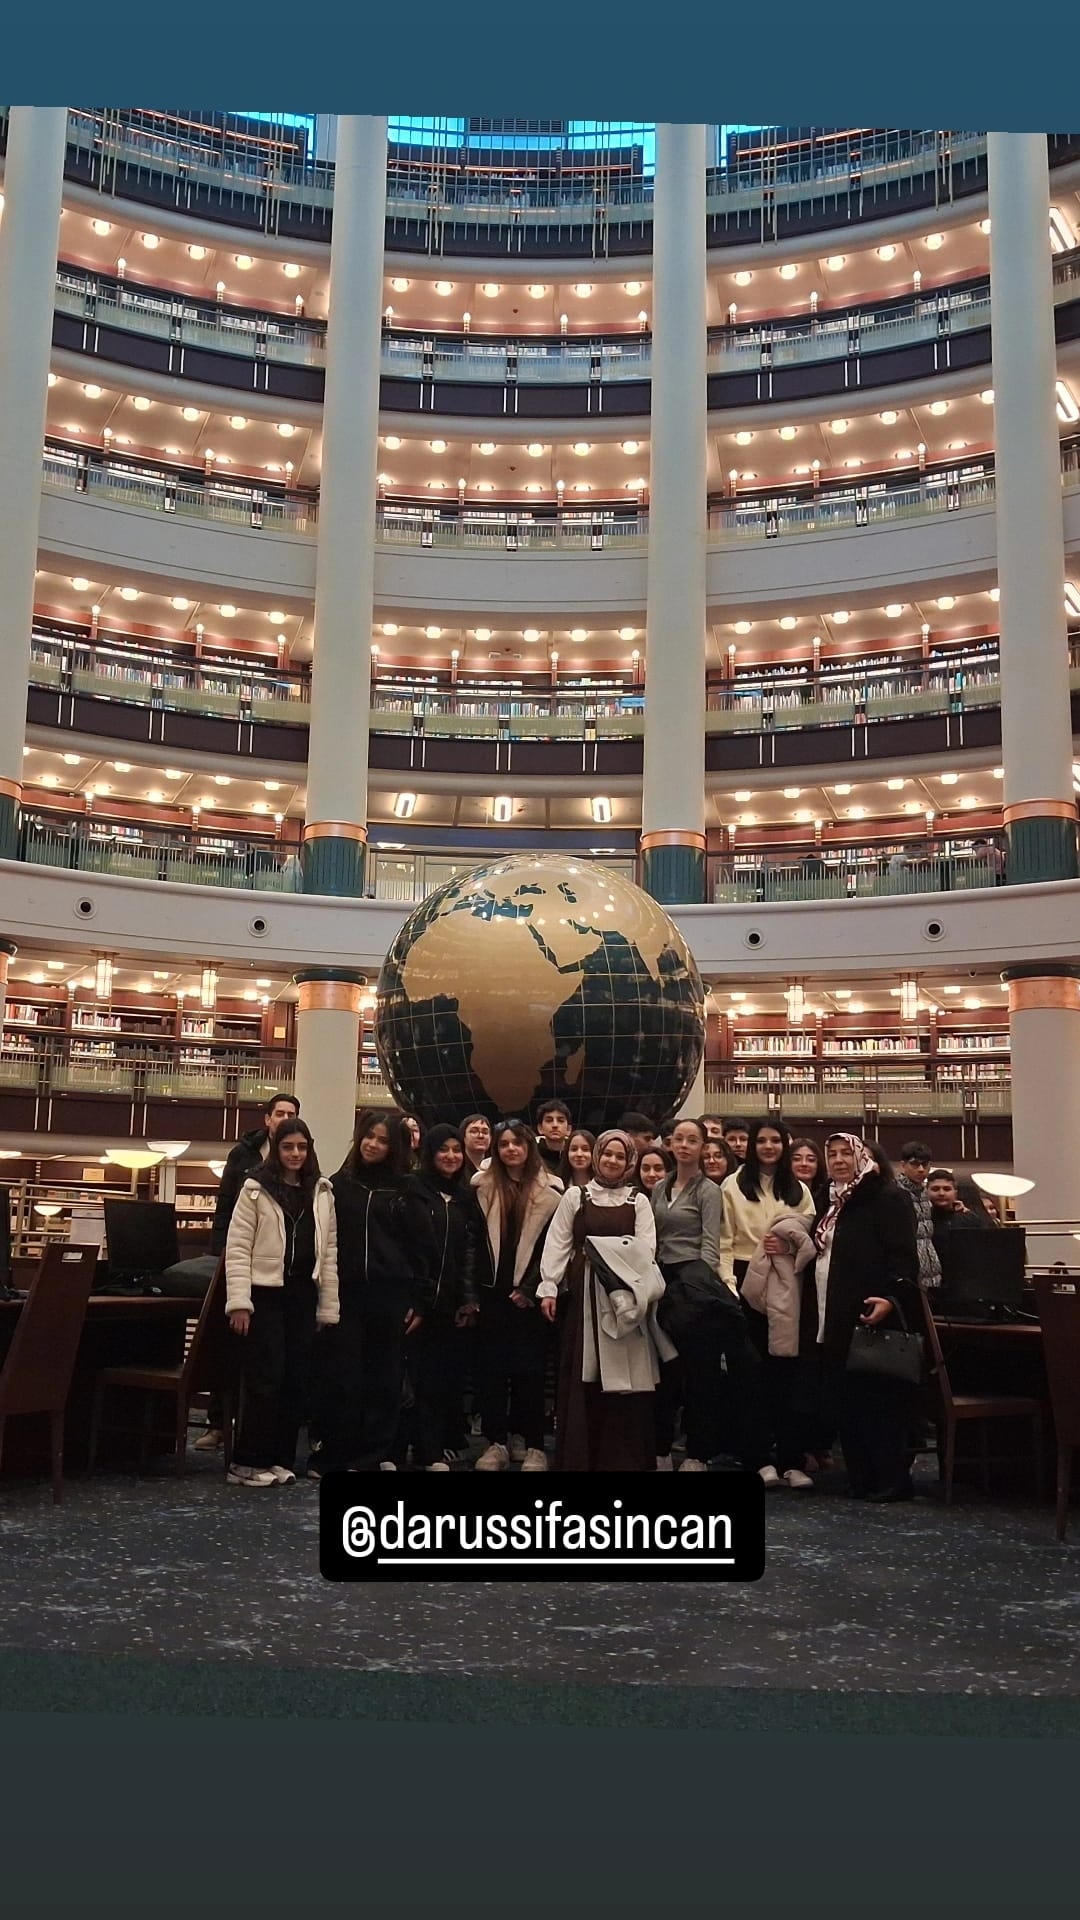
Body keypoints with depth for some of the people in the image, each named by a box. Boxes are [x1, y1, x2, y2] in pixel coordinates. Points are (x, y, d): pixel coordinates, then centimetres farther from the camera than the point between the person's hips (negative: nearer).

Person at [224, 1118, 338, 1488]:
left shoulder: (322, 1193, 10)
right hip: (265, 1294, -4)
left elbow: (329, 1252, 10)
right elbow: (237, 1248, -7)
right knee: (264, 1379, -5)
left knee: (296, 1380, 6)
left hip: (303, 1296, 4)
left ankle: (280, 1458, 16)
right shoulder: (255, 1189, -2)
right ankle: (247, 1462, 4)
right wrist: (239, 1301, -14)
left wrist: (328, 1307, 7)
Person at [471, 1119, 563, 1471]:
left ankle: (534, 1446, 5)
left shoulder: (549, 1190, 1)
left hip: (529, 1292, -2)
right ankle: (495, 1442, 10)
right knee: (490, 1366, 2)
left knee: (529, 1368, 0)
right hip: (491, 1290, 2)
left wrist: (529, 1287, -8)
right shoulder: (482, 1186, 5)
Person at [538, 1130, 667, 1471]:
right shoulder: (575, 1196, 9)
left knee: (624, 1377, -2)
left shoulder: (638, 1202, 11)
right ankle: (579, 1456, 8)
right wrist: (548, 1288, -5)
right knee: (583, 1377, 0)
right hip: (583, 1292, 0)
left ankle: (622, 1458, 6)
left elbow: (646, 1250, 2)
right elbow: (557, 1244, 4)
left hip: (625, 1295, 1)